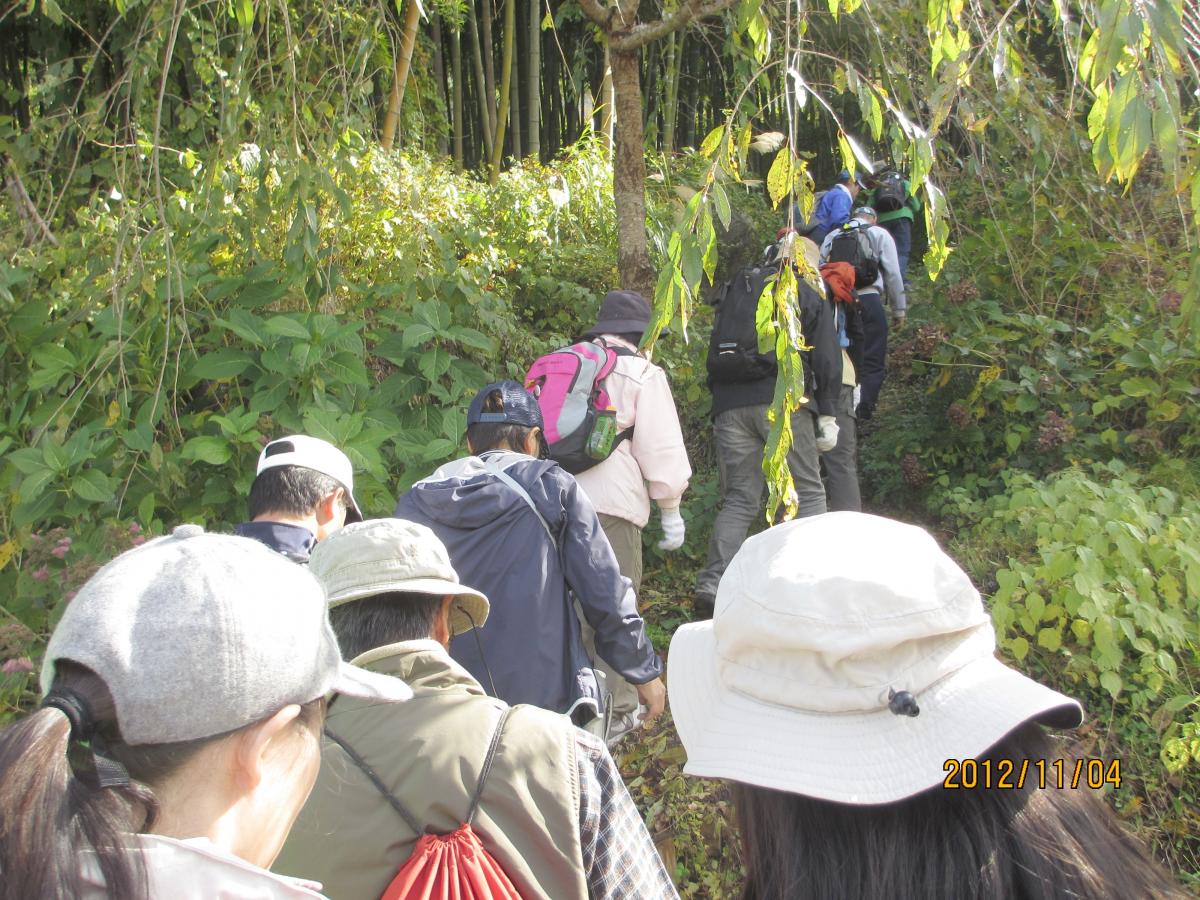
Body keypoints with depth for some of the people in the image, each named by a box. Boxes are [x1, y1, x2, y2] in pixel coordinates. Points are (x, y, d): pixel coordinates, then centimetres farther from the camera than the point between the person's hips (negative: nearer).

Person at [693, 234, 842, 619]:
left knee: (738, 498, 7)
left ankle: (712, 583, -8)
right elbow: (827, 361, 5)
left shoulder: (736, 291, 25)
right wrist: (827, 414, 7)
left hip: (729, 405, 4)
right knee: (808, 492, 6)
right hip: (780, 400, -4)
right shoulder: (810, 297, 13)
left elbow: (716, 353, 24)